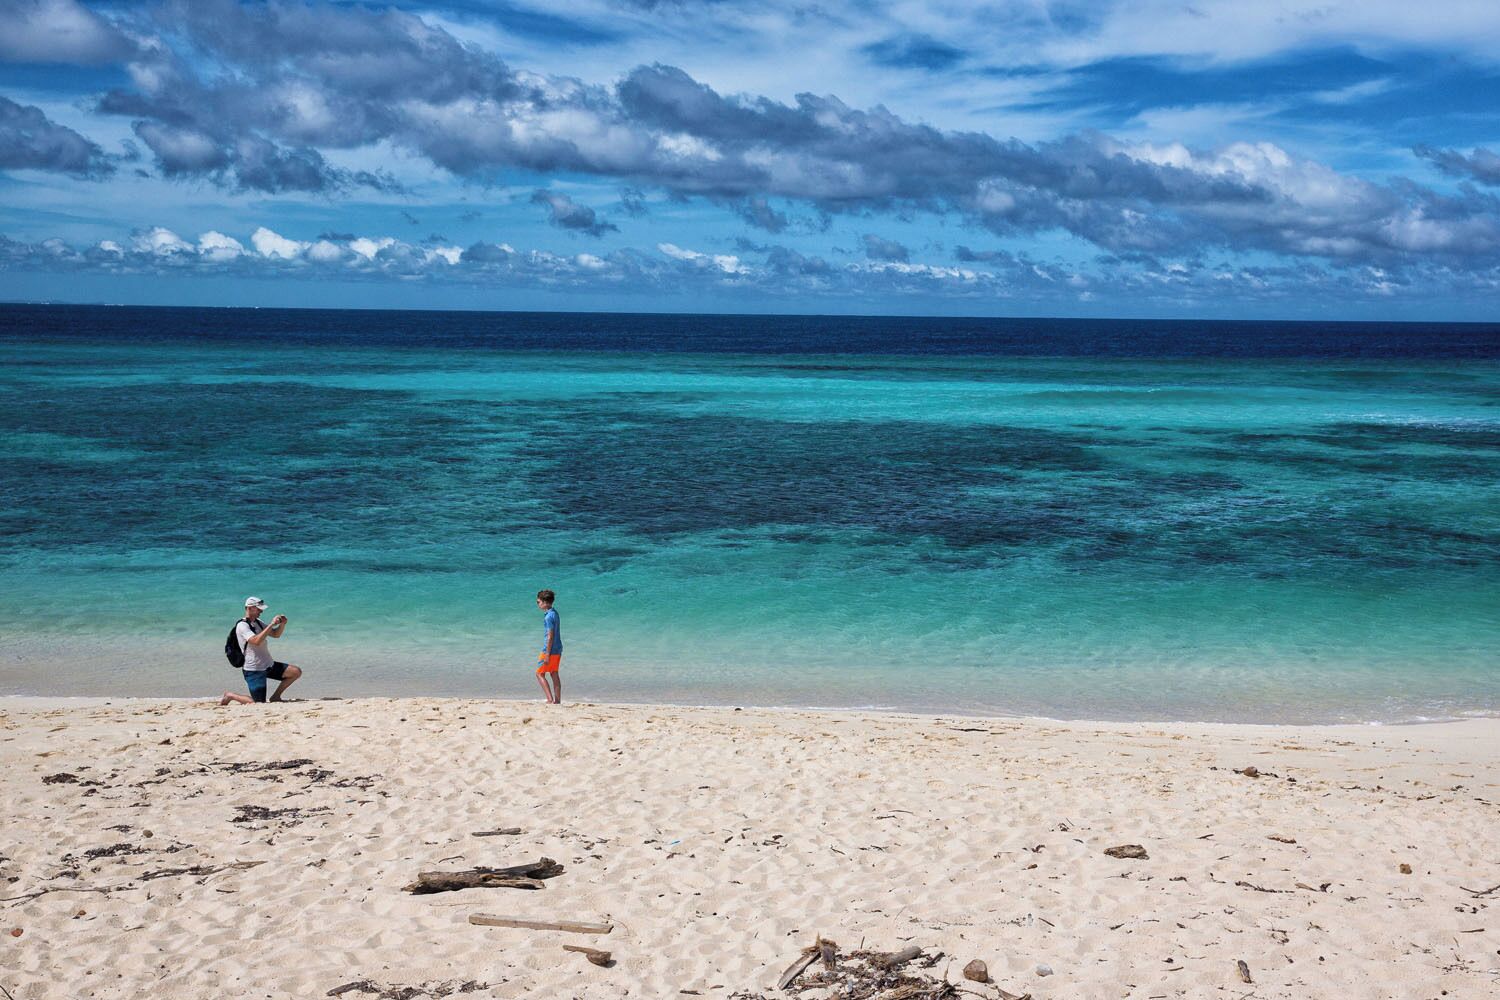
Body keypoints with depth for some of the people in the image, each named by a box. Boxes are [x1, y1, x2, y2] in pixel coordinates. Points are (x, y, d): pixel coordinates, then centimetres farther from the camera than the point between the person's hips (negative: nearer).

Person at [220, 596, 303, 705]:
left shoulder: (258, 622, 12)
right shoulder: (242, 626, -15)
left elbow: (276, 634, 17)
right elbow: (256, 641, -31)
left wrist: (282, 624, -4)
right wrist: (271, 624, -30)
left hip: (269, 665, 8)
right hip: (254, 670, -8)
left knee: (296, 671, -3)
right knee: (259, 703, -11)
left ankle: (275, 696, 10)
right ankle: (230, 695, 12)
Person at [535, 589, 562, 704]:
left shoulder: (548, 616, -19)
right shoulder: (554, 612, 10)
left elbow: (550, 637, -21)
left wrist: (547, 655, -20)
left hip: (550, 650, -9)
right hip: (558, 649, 9)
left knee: (540, 674, -1)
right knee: (554, 674, 14)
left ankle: (550, 699, -8)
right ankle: (557, 700, 15)